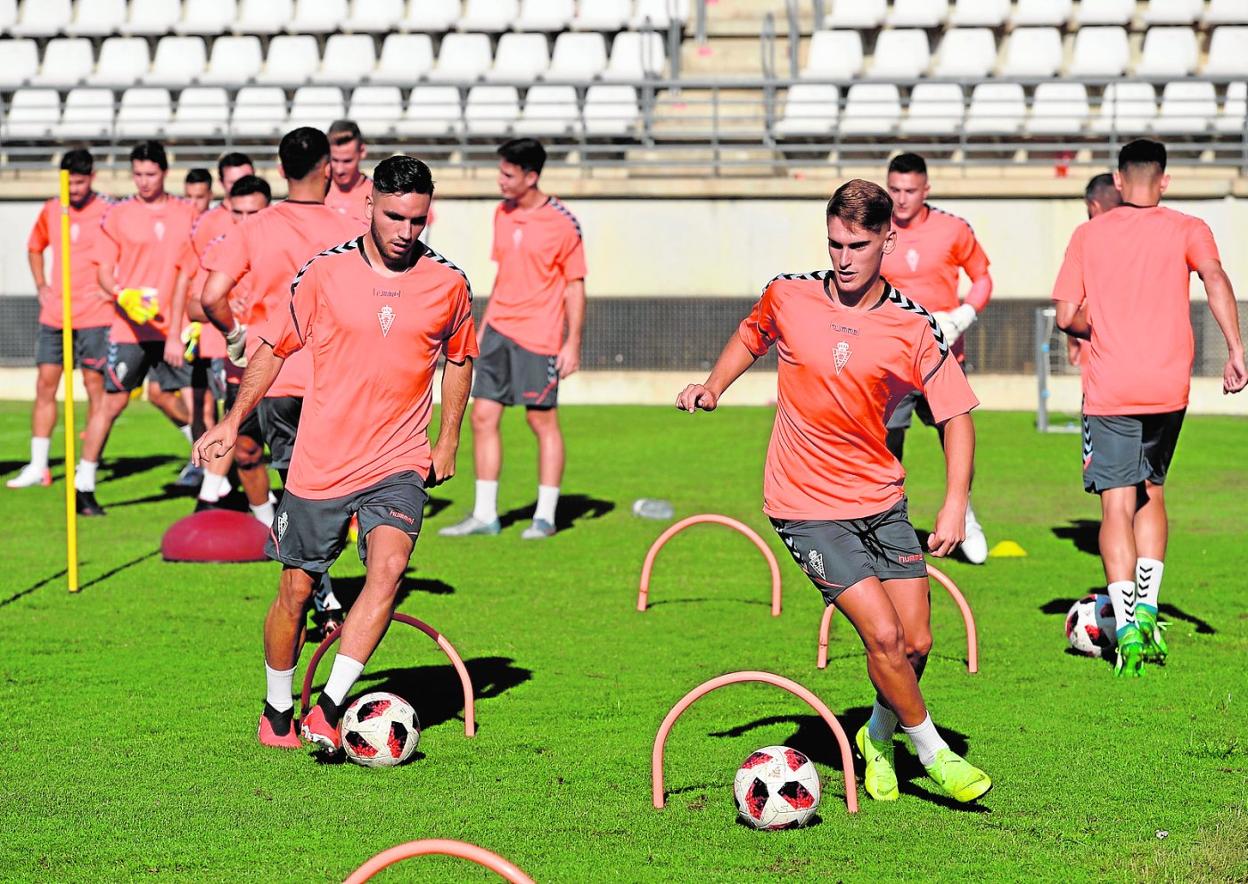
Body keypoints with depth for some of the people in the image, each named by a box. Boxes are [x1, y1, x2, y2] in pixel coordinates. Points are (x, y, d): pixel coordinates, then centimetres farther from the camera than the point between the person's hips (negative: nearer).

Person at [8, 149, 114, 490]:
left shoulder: (107, 213, -6)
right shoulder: (50, 210, 9)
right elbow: (35, 247, 25)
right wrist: (41, 286, 14)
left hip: (94, 316, -5)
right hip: (54, 314, 5)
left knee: (95, 385, -3)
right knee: (45, 384, 2)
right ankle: (38, 467, 5)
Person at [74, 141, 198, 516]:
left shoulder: (186, 214, 7)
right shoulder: (117, 215, 0)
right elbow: (104, 271, 0)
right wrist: (123, 296, -19)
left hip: (173, 325, 2)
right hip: (129, 326, -2)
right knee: (114, 400, -3)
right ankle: (83, 485, 3)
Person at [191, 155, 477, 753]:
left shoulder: (449, 284, -1)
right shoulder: (325, 273, -5)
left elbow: (459, 357, 17)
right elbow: (275, 347, 8)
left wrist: (449, 442, 14)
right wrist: (233, 422, 3)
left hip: (399, 463, 0)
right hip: (320, 462, 0)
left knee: (389, 567, -24)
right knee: (296, 590, 6)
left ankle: (329, 711, -23)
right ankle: (276, 713, 28)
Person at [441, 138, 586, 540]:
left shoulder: (562, 223, -9)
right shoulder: (502, 214, 10)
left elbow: (575, 285, -6)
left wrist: (573, 343, -10)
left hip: (538, 336, -6)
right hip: (498, 329, 6)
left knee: (542, 420, -1)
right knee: (482, 416, 2)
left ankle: (545, 516, 8)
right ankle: (484, 514, 8)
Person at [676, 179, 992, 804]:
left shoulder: (913, 327, -9)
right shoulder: (787, 296, -7)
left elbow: (956, 413, -6)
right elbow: (751, 336, 17)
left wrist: (955, 505, -16)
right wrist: (713, 386, 2)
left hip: (882, 499, 2)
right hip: (807, 507, -2)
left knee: (916, 641, 3)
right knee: (883, 634, -14)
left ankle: (878, 736, 33)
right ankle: (932, 753, 7)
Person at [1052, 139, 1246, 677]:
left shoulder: (1087, 235, 7)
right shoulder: (1186, 230, 4)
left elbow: (1067, 316, 3)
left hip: (1108, 390, -1)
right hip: (1168, 388, 1)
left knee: (1117, 505, -1)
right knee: (1151, 494, 20)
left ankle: (1127, 628, -14)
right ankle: (1147, 607, 11)